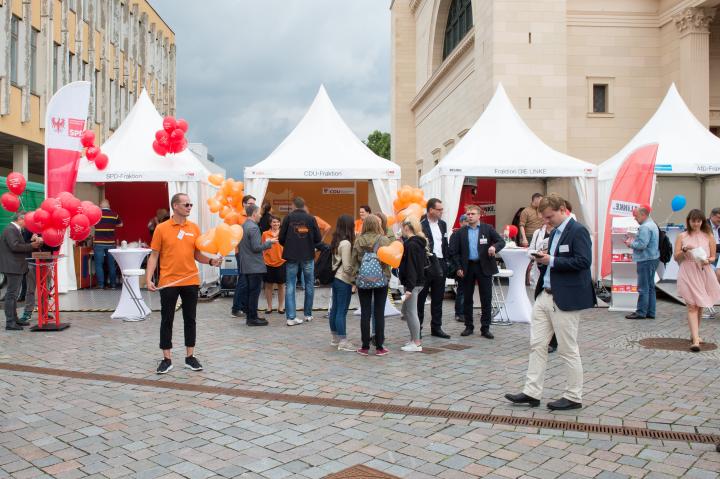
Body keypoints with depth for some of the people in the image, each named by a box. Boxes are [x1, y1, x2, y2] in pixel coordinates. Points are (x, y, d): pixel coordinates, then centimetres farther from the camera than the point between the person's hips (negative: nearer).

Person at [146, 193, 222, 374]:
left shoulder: (194, 228, 5)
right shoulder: (162, 228, -3)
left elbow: (197, 254, 9)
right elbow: (154, 255, -1)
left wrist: (211, 261, -10)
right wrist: (148, 278, -10)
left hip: (190, 282, 3)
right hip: (168, 282, -2)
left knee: (190, 320, 10)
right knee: (166, 321, 6)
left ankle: (190, 357, 21)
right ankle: (167, 359, 17)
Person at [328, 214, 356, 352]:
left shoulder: (336, 241, 8)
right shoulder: (346, 243, -17)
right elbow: (347, 267, -19)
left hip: (335, 278, 9)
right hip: (344, 281, -9)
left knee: (335, 309, 14)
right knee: (342, 311, -4)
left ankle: (335, 338, 25)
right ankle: (342, 341, 1)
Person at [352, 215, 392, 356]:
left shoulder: (358, 241, -1)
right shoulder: (384, 240, -8)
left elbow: (354, 260, 2)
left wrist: (356, 277, 10)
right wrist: (387, 276, 5)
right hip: (381, 280, -2)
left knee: (365, 313, 7)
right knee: (379, 313, 5)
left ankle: (365, 347, 10)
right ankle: (379, 347, 9)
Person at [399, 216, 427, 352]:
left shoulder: (411, 245, -17)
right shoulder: (419, 242, 12)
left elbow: (411, 267, -22)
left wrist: (409, 287, -23)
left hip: (413, 283, -10)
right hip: (419, 281, 10)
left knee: (411, 312, -2)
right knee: (406, 311, 17)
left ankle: (416, 343, 4)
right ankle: (414, 339, 24)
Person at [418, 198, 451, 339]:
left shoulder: (442, 224, 12)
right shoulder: (420, 224, -11)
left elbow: (445, 244, 16)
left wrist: (446, 261, 11)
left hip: (440, 264, 7)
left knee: (438, 298, 12)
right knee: (421, 297, 3)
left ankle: (436, 327, 21)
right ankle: (417, 327, 13)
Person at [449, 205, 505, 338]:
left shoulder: (488, 229, 3)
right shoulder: (460, 232, 5)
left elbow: (501, 241, -2)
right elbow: (454, 252, 4)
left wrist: (494, 247, -23)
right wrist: (458, 267, -5)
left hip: (484, 267, -1)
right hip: (467, 268, 1)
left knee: (486, 299, 1)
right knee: (467, 298, 8)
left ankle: (485, 328, 9)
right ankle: (469, 326, 20)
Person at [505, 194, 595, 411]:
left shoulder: (578, 231, -11)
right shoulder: (555, 232, 16)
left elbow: (583, 261, -21)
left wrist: (551, 261, -20)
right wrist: (542, 260, 2)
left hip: (565, 299, -9)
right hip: (545, 296, 9)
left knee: (568, 350, 2)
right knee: (537, 344, 8)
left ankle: (574, 397, 16)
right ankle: (532, 393, 13)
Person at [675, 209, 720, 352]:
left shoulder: (708, 236, 5)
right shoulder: (682, 237, 4)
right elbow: (676, 257, 3)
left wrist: (707, 261, -14)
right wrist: (684, 250, -15)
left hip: (703, 272, 2)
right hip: (688, 273, -2)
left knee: (700, 306, 14)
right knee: (692, 306, -8)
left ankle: (694, 334, 31)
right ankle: (695, 340, -13)